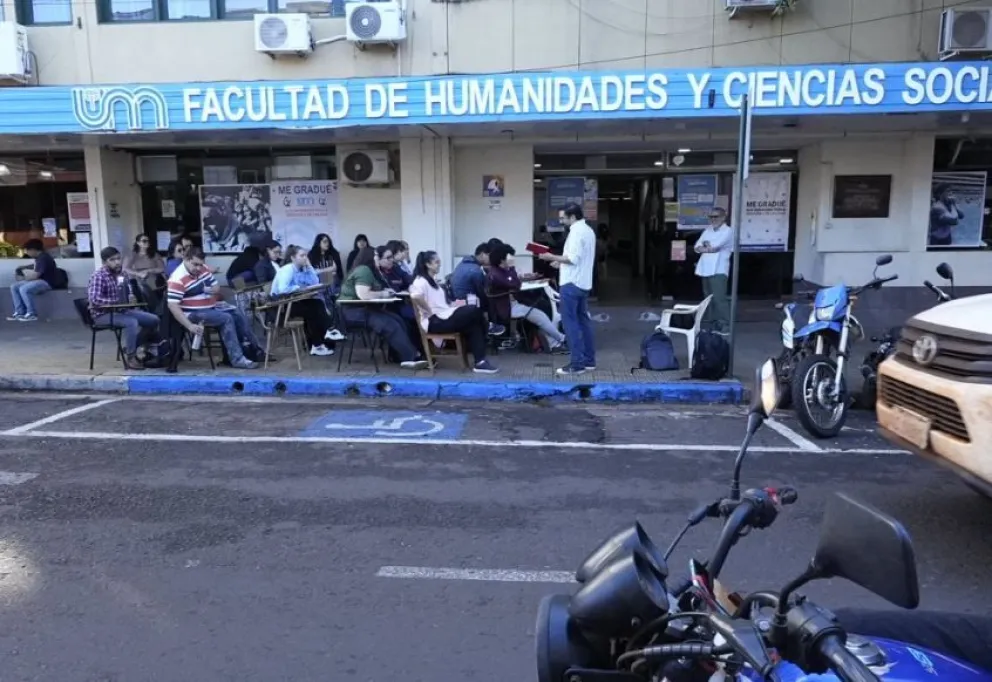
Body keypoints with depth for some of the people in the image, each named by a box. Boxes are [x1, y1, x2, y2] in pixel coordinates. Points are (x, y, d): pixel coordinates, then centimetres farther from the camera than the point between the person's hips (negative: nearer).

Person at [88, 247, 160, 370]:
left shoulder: (120, 273, 7)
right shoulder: (98, 276, -16)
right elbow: (95, 299, -28)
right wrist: (117, 301, -28)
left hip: (121, 309, 8)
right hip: (103, 314, -8)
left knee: (153, 319, -2)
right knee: (132, 322, -34)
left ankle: (130, 348, 9)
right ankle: (130, 357, -18)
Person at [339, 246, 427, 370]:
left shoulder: (367, 270, 16)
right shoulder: (364, 270, -17)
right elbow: (363, 295, -28)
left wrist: (383, 291, 0)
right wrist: (382, 294, -14)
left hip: (364, 308, 10)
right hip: (355, 310, -10)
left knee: (397, 320, -3)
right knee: (391, 326, -19)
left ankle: (411, 356, -9)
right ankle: (410, 358, -18)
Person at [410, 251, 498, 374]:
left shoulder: (433, 280, 24)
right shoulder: (421, 281, -7)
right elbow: (415, 296, -29)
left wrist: (452, 304, 9)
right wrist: (430, 311, -20)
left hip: (444, 317, 9)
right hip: (434, 321, -9)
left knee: (474, 324, -15)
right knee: (474, 312, -20)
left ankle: (480, 362, -20)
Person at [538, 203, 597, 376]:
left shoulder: (576, 232, -14)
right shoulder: (588, 230, 17)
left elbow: (573, 258, -22)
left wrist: (552, 257, -13)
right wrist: (560, 262, 16)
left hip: (571, 283, -10)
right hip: (583, 283, 10)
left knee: (570, 323, -7)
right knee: (583, 321, 12)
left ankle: (577, 364, -7)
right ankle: (589, 360, 16)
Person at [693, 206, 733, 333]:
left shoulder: (728, 231, -4)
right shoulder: (707, 230, 18)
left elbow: (714, 247, -15)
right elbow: (696, 248, 9)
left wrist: (705, 246, 3)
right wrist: (709, 247, -7)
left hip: (718, 270, -7)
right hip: (705, 270, 7)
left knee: (719, 298, -13)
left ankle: (725, 325, -9)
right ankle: (712, 323, 17)